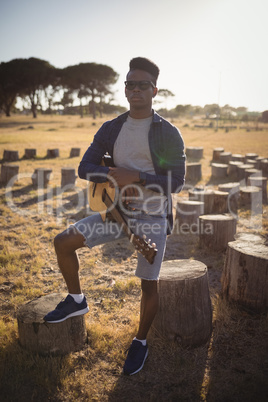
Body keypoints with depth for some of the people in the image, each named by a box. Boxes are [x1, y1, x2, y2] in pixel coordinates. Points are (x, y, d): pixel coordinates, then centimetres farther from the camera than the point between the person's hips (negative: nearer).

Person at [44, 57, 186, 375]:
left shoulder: (168, 133, -7)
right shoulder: (111, 129, 5)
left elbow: (176, 181, -12)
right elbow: (85, 168, 2)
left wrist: (135, 177, -23)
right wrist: (115, 177, -17)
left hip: (152, 217, -4)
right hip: (118, 210, 4)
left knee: (148, 285, 2)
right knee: (63, 242, -3)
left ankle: (140, 342, 28)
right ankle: (76, 301, 19)